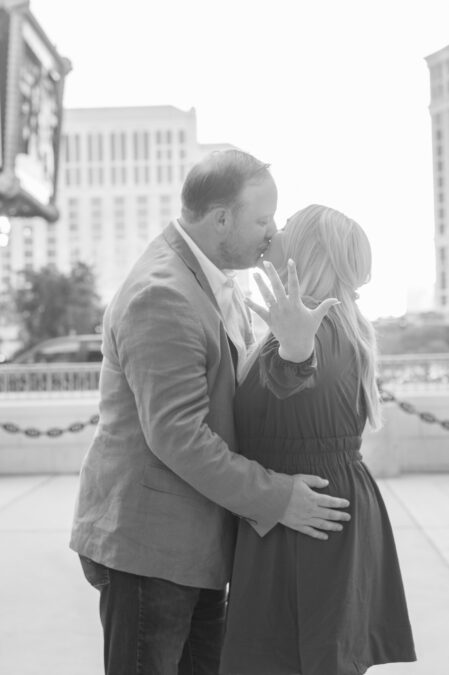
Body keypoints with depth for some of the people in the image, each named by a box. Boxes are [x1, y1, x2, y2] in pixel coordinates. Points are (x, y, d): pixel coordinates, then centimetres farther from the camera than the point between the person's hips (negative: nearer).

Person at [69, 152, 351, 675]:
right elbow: (176, 436, -26)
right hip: (147, 539, -9)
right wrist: (275, 500, -19)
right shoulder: (161, 295, -23)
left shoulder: (212, 279, 11)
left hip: (196, 539, 10)